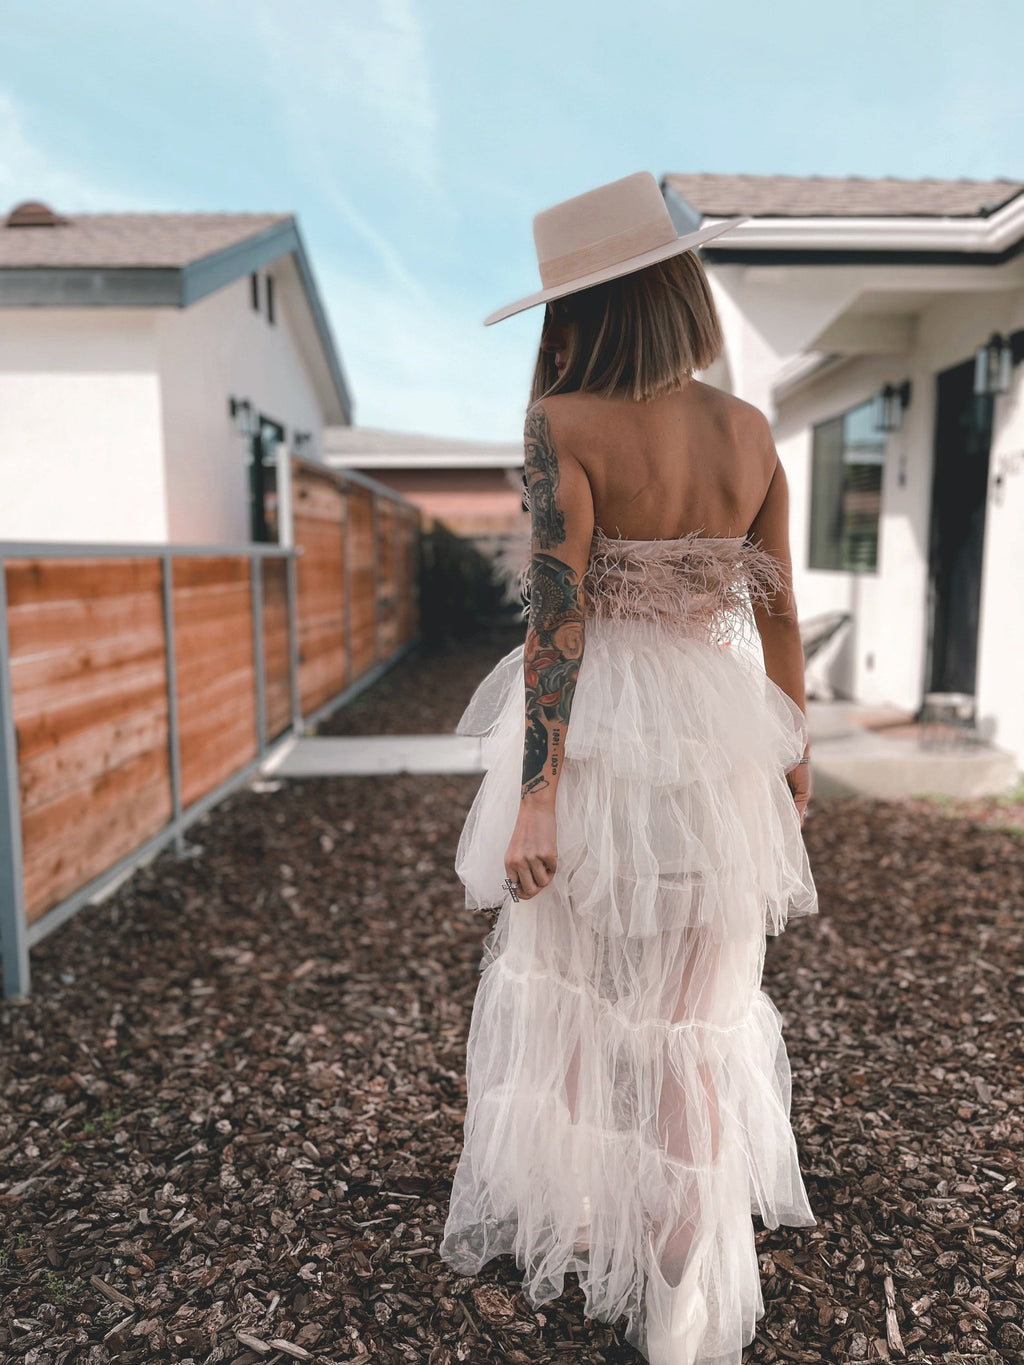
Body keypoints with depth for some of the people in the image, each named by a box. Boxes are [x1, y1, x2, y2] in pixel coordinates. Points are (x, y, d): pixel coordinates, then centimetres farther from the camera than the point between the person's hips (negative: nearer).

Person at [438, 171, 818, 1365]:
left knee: (564, 986, 18)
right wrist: (793, 750, 17)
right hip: (720, 738, 5)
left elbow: (557, 621, -17)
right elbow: (779, 615, 6)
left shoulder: (565, 428, -12)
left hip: (601, 736, -4)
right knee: (699, 1012, 16)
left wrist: (534, 797, -14)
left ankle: (570, 1220, 41)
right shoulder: (750, 432, 3)